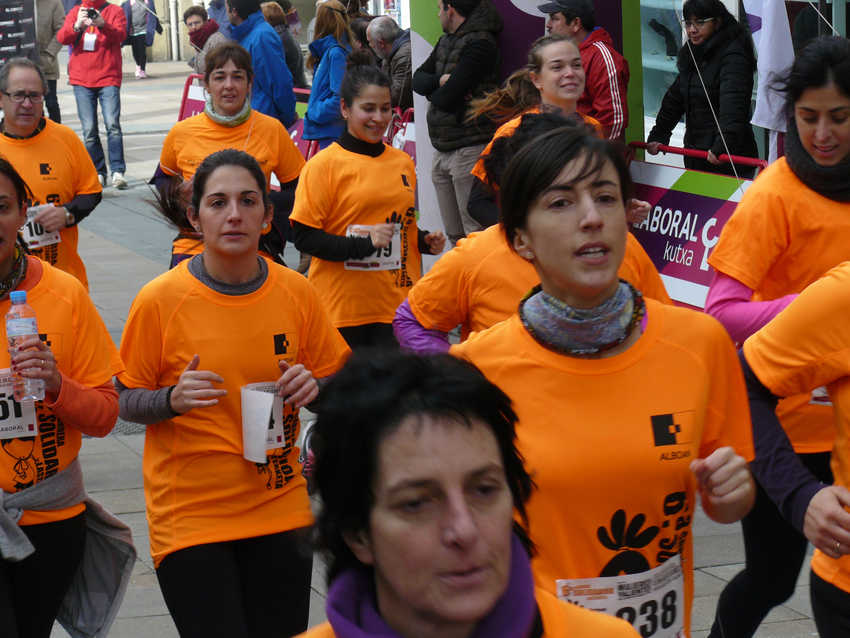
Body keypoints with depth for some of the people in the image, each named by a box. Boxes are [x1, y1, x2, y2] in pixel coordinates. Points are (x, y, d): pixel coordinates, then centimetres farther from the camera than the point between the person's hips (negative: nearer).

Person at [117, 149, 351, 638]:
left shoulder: (296, 293, 1)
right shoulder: (160, 300, -8)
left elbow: (338, 385, 12)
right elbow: (124, 400, -2)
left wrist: (313, 389, -10)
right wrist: (172, 400, -22)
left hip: (281, 511, 3)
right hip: (189, 518, -3)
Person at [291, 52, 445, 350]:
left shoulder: (403, 163, 14)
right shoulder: (323, 165, -4)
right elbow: (303, 236, -9)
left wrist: (426, 242, 8)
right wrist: (363, 245, -19)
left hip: (398, 306, 4)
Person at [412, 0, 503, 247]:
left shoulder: (480, 44, -13)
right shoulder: (445, 42, 17)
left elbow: (447, 98, -19)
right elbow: (417, 78, 13)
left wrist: (432, 93, 4)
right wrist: (441, 81, -8)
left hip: (469, 150, -9)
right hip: (441, 150, 9)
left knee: (475, 235, -9)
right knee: (454, 236, 12)